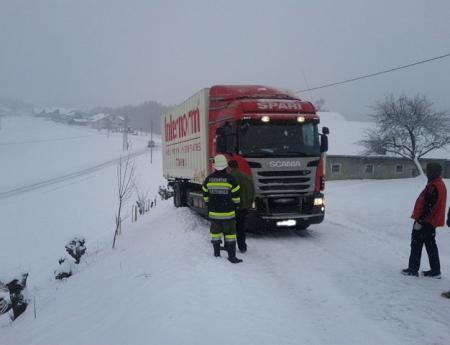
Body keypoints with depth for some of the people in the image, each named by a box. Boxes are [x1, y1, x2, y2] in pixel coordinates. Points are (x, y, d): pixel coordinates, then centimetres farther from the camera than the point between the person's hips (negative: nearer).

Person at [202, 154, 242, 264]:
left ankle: (216, 253, 22)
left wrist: (208, 206, 22)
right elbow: (236, 195, -6)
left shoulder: (209, 179, -1)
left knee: (215, 233, 14)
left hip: (213, 212, 3)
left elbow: (205, 195, 8)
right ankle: (231, 256, 4)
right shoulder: (230, 179, -12)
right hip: (228, 213, -3)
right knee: (230, 234, 3)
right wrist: (236, 204, 12)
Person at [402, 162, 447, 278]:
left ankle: (413, 269, 6)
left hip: (426, 221, -10)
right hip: (432, 221, 10)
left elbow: (428, 207, -25)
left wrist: (420, 221, -22)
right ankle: (435, 270, 19)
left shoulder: (433, 186, -21)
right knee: (430, 244, 15)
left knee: (416, 244, -1)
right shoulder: (440, 184, 12)